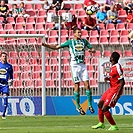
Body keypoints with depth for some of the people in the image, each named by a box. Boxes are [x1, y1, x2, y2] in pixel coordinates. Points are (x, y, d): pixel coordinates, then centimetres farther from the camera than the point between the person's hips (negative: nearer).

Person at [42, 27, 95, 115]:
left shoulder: (84, 41, 12)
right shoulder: (70, 42, 4)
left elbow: (92, 49, 15)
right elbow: (57, 47, 5)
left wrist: (92, 50, -10)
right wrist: (46, 45, -7)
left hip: (83, 65, 3)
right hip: (75, 65, -3)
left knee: (87, 85, -3)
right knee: (77, 86, -3)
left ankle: (90, 105, 4)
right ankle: (78, 106, 6)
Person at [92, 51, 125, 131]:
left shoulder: (117, 68, -22)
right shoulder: (113, 67, 7)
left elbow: (122, 82, -23)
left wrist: (117, 95, -26)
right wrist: (108, 78, 0)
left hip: (115, 90, -10)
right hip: (111, 89, 10)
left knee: (104, 109, -11)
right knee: (100, 104, 19)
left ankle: (114, 126, 1)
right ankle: (101, 123, 32)